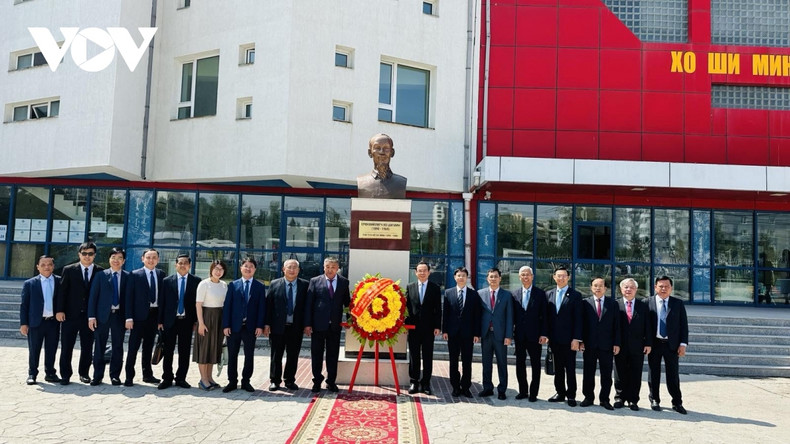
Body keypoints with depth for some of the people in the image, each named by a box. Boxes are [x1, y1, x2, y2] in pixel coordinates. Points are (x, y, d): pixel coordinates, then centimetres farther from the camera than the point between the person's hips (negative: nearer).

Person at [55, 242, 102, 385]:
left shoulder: (100, 272, 3)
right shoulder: (69, 270, 3)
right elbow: (62, 291, 0)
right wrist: (59, 310, -8)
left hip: (90, 316, 1)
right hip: (70, 314, 0)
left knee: (87, 347, 8)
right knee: (66, 346, 3)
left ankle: (84, 373, 22)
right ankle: (65, 375, 14)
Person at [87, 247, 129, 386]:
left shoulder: (128, 276, 3)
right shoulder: (100, 275, 5)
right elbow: (93, 296, 2)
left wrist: (129, 317, -5)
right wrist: (91, 316, -5)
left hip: (120, 316, 0)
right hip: (102, 315, 0)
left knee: (118, 347, 6)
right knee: (99, 347, 5)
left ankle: (115, 375, 15)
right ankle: (98, 376, 14)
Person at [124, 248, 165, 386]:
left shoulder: (161, 274, 7)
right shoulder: (135, 275, -3)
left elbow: (163, 295, 8)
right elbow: (129, 297, -5)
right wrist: (129, 317, -12)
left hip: (154, 314, 4)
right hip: (139, 315, -4)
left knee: (149, 346, 14)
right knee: (133, 347, 0)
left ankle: (147, 375, 24)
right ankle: (129, 376, 7)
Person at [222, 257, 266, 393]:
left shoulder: (260, 287, 5)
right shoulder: (233, 285, 6)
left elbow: (262, 308, 2)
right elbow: (227, 306, 2)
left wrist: (260, 326, -7)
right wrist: (226, 325, -6)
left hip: (251, 327, 0)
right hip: (234, 326, 0)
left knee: (249, 356, 6)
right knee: (232, 355, 6)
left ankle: (246, 381, 17)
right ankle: (232, 382, 15)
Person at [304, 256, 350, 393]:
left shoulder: (344, 282, 5)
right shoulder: (315, 281, 0)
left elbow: (347, 301, 9)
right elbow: (308, 304, -1)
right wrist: (307, 324, -6)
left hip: (335, 325, 1)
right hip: (318, 325, -1)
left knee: (333, 355, 9)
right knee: (316, 355, 7)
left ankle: (331, 382, 21)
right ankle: (317, 381, 20)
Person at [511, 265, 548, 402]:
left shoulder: (540, 293, -1)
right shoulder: (515, 293, 6)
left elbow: (544, 315, -3)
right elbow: (512, 315, 7)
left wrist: (544, 334, -9)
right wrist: (510, 332, 2)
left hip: (535, 335, -3)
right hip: (519, 335, 3)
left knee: (535, 365, 4)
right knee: (520, 364, 9)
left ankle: (533, 393, 13)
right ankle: (523, 391, 20)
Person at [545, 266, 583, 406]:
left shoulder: (575, 295, -3)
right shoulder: (548, 294, 10)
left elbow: (578, 319, -7)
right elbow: (547, 316, 11)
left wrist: (576, 339, -12)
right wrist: (546, 334, 4)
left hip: (569, 339, -4)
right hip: (554, 339, 4)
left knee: (570, 368, 3)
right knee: (558, 368, 11)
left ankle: (571, 395, 11)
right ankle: (560, 392, 20)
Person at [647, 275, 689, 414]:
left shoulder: (678, 303, 3)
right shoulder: (648, 303, -1)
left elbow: (684, 324, 3)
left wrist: (683, 344, -4)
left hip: (672, 344, 0)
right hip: (654, 344, 0)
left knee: (673, 375, 5)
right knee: (653, 374, 9)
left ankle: (677, 403, 17)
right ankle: (654, 400, 22)